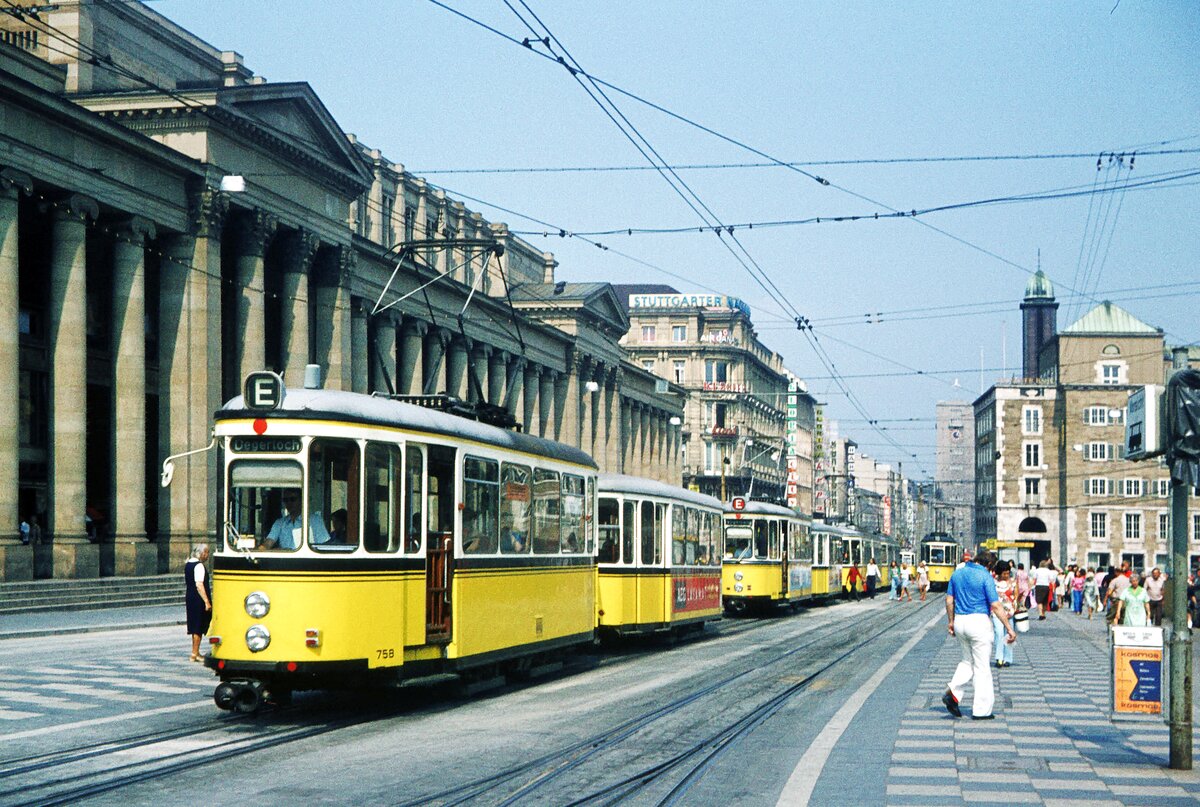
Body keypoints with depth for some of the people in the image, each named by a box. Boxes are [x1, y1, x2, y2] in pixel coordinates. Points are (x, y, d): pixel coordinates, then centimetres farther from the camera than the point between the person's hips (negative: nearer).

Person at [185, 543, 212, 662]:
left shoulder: (188, 565, 12)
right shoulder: (199, 566, -17)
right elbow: (199, 585, -23)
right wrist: (207, 602, -24)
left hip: (189, 598, 9)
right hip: (198, 600, -9)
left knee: (195, 626, 15)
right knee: (199, 627, -3)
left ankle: (195, 653, 21)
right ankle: (195, 654, -2)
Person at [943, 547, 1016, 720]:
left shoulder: (957, 574, 7)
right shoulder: (985, 576, -11)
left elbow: (949, 600, 11)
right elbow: (996, 606, -14)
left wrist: (950, 621, 22)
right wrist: (1009, 628, -10)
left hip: (960, 621, 6)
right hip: (979, 621, -6)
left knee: (968, 661, 21)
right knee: (982, 666, 3)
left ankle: (953, 692, -1)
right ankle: (981, 710, 6)